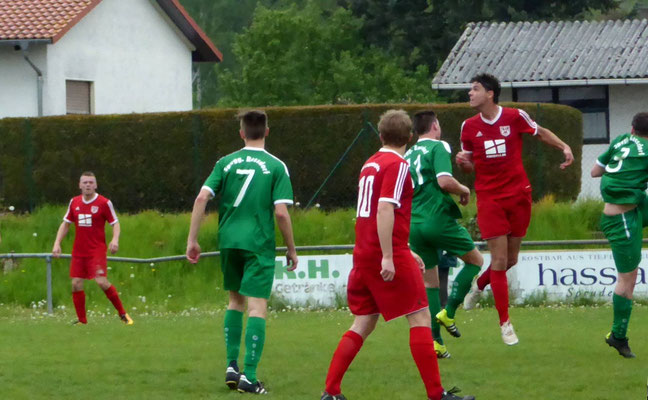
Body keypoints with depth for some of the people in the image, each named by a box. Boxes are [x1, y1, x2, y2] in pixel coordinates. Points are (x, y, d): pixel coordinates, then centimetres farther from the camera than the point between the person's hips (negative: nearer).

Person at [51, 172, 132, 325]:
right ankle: (82, 320, 9)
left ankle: (122, 314, -3)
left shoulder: (104, 203, -5)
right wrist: (57, 243, 6)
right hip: (78, 252, 5)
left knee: (102, 281, -17)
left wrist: (115, 239, -20)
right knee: (76, 284, -3)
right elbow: (65, 224, 17)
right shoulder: (74, 202, 8)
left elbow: (115, 224, -1)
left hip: (97, 250, -5)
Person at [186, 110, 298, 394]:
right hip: (259, 244, -4)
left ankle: (232, 365, 16)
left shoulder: (226, 163, 5)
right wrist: (291, 250, 1)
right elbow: (281, 212, -9)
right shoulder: (276, 166, -3)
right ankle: (249, 376, -11)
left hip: (229, 242, 4)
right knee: (257, 307, -4)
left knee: (235, 300, 21)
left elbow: (202, 198, -4)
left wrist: (192, 240, 2)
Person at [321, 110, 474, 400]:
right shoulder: (397, 165, -9)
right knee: (420, 317, -2)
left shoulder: (370, 164, 17)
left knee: (364, 322, 12)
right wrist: (388, 257, -23)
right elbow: (385, 210, -21)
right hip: (391, 256, -8)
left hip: (363, 254, 8)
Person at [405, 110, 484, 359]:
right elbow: (444, 180, -19)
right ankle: (448, 313, -1)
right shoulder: (438, 147, -4)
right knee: (475, 260, 13)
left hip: (414, 224, 6)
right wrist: (464, 191, -1)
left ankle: (434, 341, 5)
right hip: (438, 219, -6)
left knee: (429, 283, 11)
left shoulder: (407, 155, 16)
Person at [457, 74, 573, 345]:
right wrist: (463, 162, -13)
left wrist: (564, 147, -2)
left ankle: (479, 285, 38)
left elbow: (540, 132, 12)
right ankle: (505, 322, 0)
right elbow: (470, 166, 10)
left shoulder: (515, 117, -4)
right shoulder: (469, 126, 1)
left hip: (518, 195, 1)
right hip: (489, 198, -1)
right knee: (499, 259, -8)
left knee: (511, 259, 7)